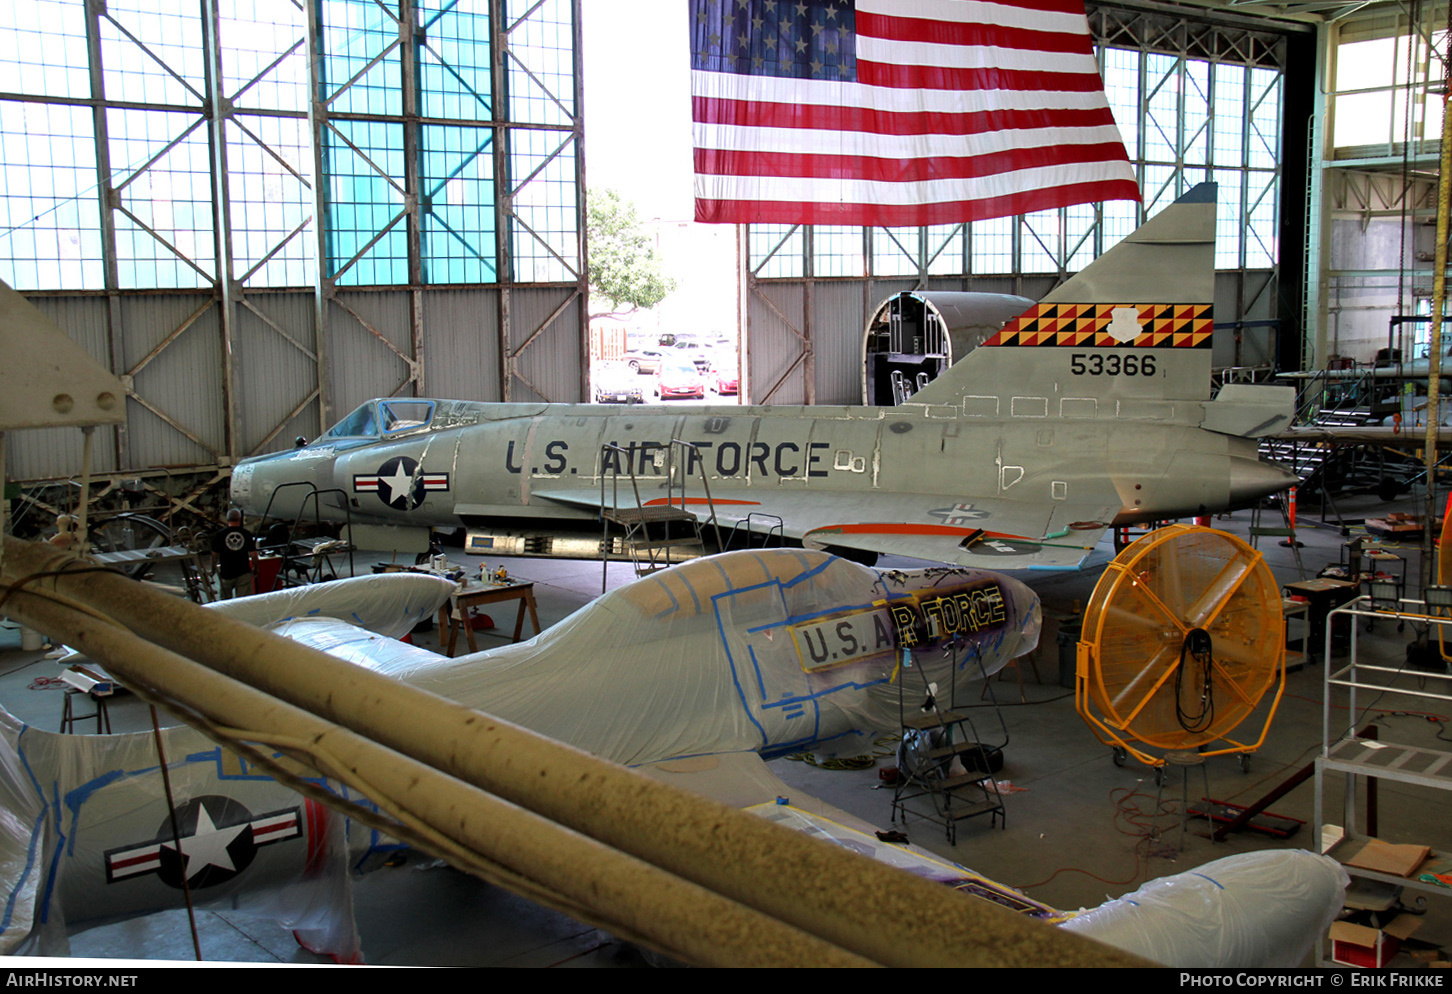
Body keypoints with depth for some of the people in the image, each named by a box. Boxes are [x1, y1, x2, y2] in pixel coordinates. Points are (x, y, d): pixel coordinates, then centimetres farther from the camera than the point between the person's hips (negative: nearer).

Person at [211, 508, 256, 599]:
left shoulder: (220, 535, -3)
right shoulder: (247, 534, -3)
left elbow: (214, 554, 1)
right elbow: (253, 554, -2)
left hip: (226, 573, 0)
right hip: (244, 573, 0)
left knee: (225, 601, 16)